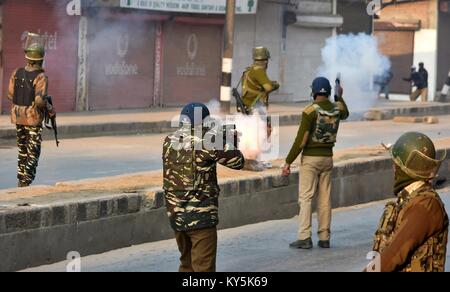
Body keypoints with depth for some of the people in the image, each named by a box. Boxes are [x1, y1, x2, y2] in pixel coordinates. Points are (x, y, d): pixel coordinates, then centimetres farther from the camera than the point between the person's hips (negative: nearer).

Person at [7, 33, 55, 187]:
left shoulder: (17, 73, -3)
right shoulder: (41, 77, -19)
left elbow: (10, 95, 4)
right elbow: (39, 101, -25)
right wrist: (50, 109, -7)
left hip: (18, 117, 5)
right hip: (33, 118, -5)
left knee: (22, 149, 18)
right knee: (33, 152, 2)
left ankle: (22, 179, 22)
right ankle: (26, 182, -4)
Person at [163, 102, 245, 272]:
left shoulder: (169, 143, 4)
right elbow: (237, 161, -5)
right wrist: (227, 142, 12)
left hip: (176, 215, 6)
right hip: (201, 216, -6)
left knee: (186, 264, 21)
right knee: (203, 268, -2)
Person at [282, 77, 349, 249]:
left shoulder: (310, 111, -15)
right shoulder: (337, 109, 3)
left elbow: (301, 140, -18)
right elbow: (345, 114, 32)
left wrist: (288, 162, -12)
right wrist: (340, 98, 49)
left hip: (310, 158, -5)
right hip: (327, 157, 5)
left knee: (306, 198, -5)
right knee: (325, 199, 9)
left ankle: (304, 238, -10)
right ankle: (324, 238, 10)